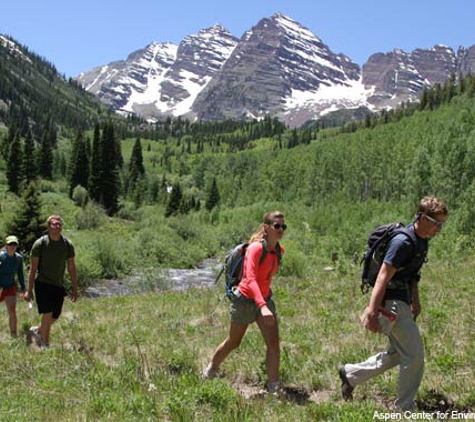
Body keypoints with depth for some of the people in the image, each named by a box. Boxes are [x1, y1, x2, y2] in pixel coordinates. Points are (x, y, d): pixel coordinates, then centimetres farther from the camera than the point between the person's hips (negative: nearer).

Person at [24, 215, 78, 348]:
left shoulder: (67, 244, -1)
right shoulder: (40, 243, -9)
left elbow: (71, 268, 5)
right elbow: (33, 268, -6)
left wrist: (75, 289, 3)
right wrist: (29, 290, -7)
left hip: (58, 286, 4)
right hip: (43, 284, -4)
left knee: (55, 317, 10)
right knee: (48, 314, -13)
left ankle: (36, 331, 38)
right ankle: (45, 345, 3)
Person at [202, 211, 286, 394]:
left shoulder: (279, 250, -2)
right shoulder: (256, 248, -25)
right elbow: (250, 279, -36)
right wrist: (263, 306, -47)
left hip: (264, 299, 6)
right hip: (245, 299, -5)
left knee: (274, 343, -7)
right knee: (233, 343, 13)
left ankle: (274, 387, 2)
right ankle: (210, 370, 38)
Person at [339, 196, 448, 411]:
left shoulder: (422, 241, 10)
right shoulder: (403, 242, -21)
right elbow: (383, 278, -24)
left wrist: (415, 301, 21)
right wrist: (372, 313, -27)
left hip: (402, 303, 10)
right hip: (393, 303, -10)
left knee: (397, 354, 18)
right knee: (415, 356, -4)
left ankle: (350, 374, 27)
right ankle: (404, 409, 11)